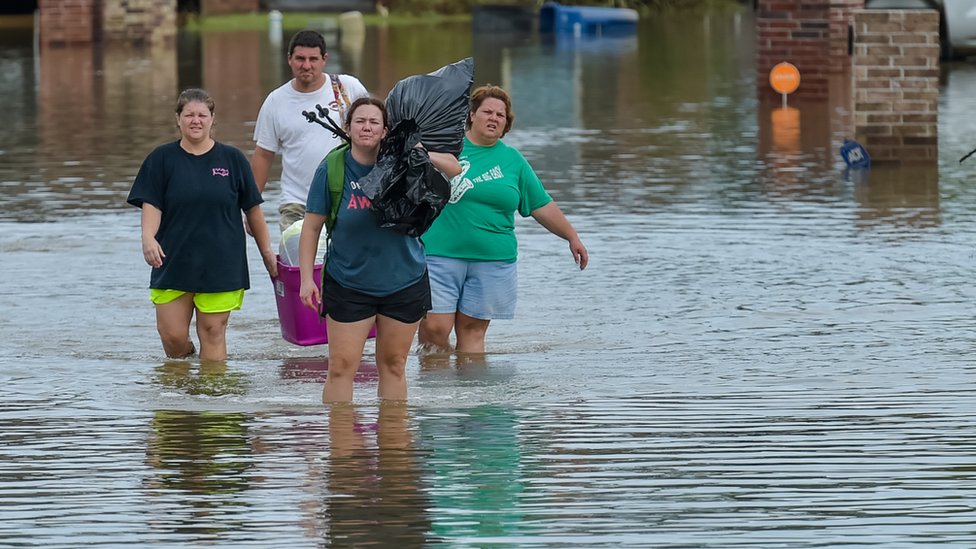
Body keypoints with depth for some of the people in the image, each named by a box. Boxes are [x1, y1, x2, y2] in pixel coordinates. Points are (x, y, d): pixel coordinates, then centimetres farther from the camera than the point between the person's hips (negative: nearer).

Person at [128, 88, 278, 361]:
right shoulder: (162, 159, 4)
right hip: (173, 262, 0)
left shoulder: (232, 159, 5)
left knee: (212, 333, -1)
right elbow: (151, 205, -3)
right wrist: (148, 237, -22)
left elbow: (253, 210, 10)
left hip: (220, 264, 0)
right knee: (172, 336, -2)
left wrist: (267, 251, 11)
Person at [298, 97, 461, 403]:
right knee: (341, 367, -6)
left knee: (393, 366, 12)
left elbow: (456, 171, -3)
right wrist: (306, 278, -9)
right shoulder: (332, 168, -9)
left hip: (403, 282, 2)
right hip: (348, 283, -2)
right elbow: (312, 227, -3)